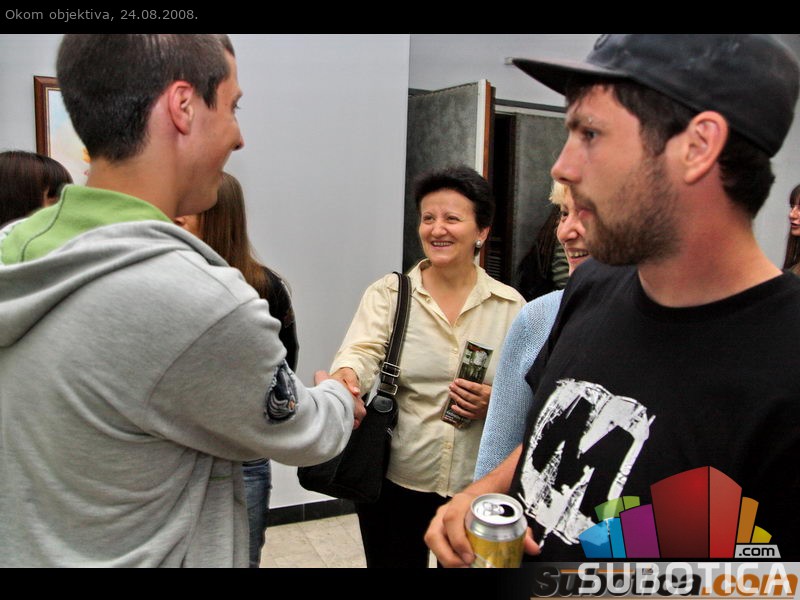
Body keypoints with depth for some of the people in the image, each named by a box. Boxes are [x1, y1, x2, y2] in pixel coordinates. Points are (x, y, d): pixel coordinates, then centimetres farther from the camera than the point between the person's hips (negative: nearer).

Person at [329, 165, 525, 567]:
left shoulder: (510, 305, 0)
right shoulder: (387, 293, -3)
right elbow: (362, 350, -18)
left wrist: (496, 402, -16)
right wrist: (347, 375, -40)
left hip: (478, 485, 1)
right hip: (395, 480, 0)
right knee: (391, 560, 14)